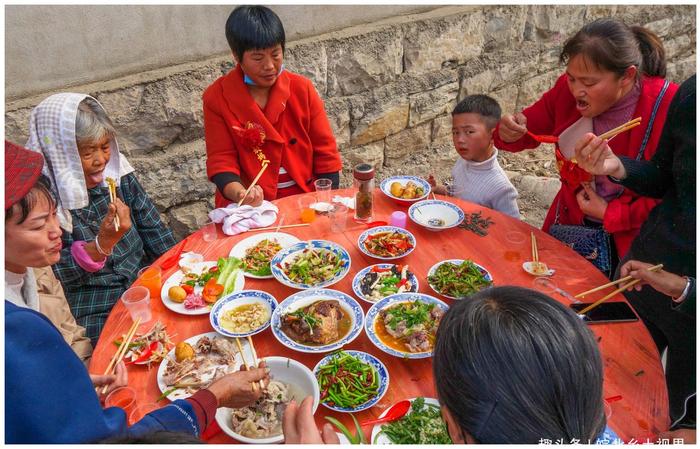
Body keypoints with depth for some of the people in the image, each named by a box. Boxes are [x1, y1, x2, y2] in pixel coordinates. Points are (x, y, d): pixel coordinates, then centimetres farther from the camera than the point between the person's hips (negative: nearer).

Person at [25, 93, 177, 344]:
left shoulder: (117, 171, 0)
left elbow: (153, 228, 8)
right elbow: (64, 272, -11)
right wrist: (103, 242, -27)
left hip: (148, 280, 5)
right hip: (98, 313, -5)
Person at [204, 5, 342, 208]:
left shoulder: (302, 88, -1)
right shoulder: (217, 98, -5)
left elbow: (325, 152, 1)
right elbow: (222, 160, -5)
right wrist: (241, 194, -25)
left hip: (305, 197, 1)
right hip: (251, 205, -1)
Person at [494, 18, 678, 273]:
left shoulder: (666, 108, -22)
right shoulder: (568, 89, -11)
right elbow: (529, 129, 2)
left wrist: (609, 213, -20)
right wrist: (509, 133, -21)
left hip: (629, 238, -3)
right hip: (569, 224, 4)